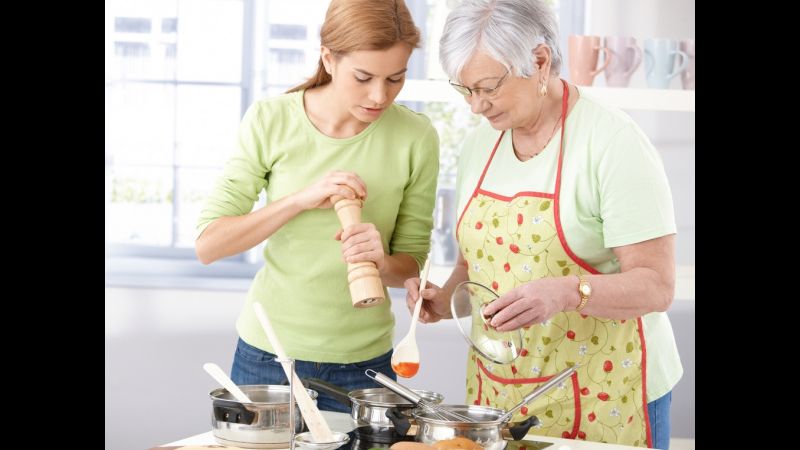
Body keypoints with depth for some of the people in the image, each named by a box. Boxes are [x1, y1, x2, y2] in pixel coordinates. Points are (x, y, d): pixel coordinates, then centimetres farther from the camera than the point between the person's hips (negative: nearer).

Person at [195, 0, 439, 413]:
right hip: (268, 351, 0)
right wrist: (301, 198, -23)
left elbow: (411, 263, 1)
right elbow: (207, 244, -12)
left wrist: (382, 262, -22)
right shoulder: (271, 120, -9)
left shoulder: (415, 137, -9)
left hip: (362, 362, 0)